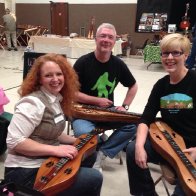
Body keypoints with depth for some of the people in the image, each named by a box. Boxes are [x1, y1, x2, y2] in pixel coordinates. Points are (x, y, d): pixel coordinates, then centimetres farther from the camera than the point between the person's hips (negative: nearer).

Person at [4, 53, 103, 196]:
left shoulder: (56, 99, 6)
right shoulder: (33, 103, -21)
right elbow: (14, 142, -25)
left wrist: (76, 141, 7)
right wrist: (55, 149, -27)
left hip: (46, 162, 9)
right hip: (27, 172, -9)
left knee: (90, 155, 21)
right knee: (94, 178, -13)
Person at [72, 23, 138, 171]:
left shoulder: (118, 64, 0)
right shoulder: (83, 62, -12)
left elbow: (133, 86, 15)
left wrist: (125, 106, 0)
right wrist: (96, 101, -16)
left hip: (108, 111, 4)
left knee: (132, 124, -20)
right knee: (84, 134, -36)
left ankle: (101, 154, -11)